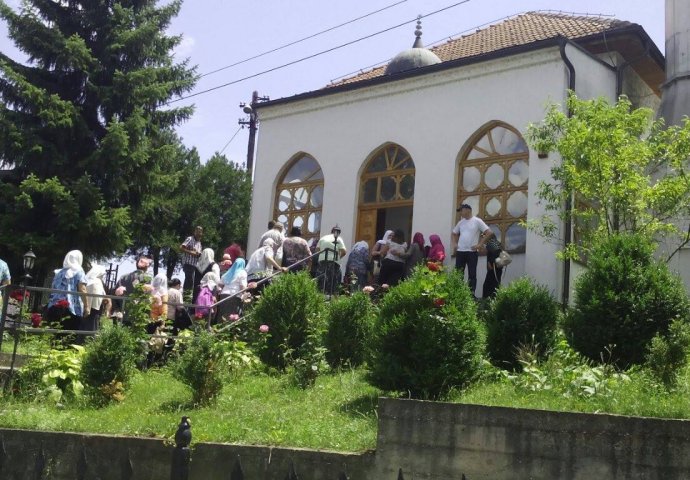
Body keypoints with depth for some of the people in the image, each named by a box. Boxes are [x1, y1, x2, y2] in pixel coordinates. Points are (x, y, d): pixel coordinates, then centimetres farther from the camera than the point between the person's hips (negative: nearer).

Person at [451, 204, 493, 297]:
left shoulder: (477, 221, -5)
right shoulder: (461, 222, 13)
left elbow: (489, 233, -9)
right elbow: (454, 233, 28)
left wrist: (480, 244, -11)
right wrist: (455, 243, 11)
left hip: (472, 252, -5)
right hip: (460, 251, 5)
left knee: (472, 274, -1)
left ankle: (471, 294, 2)